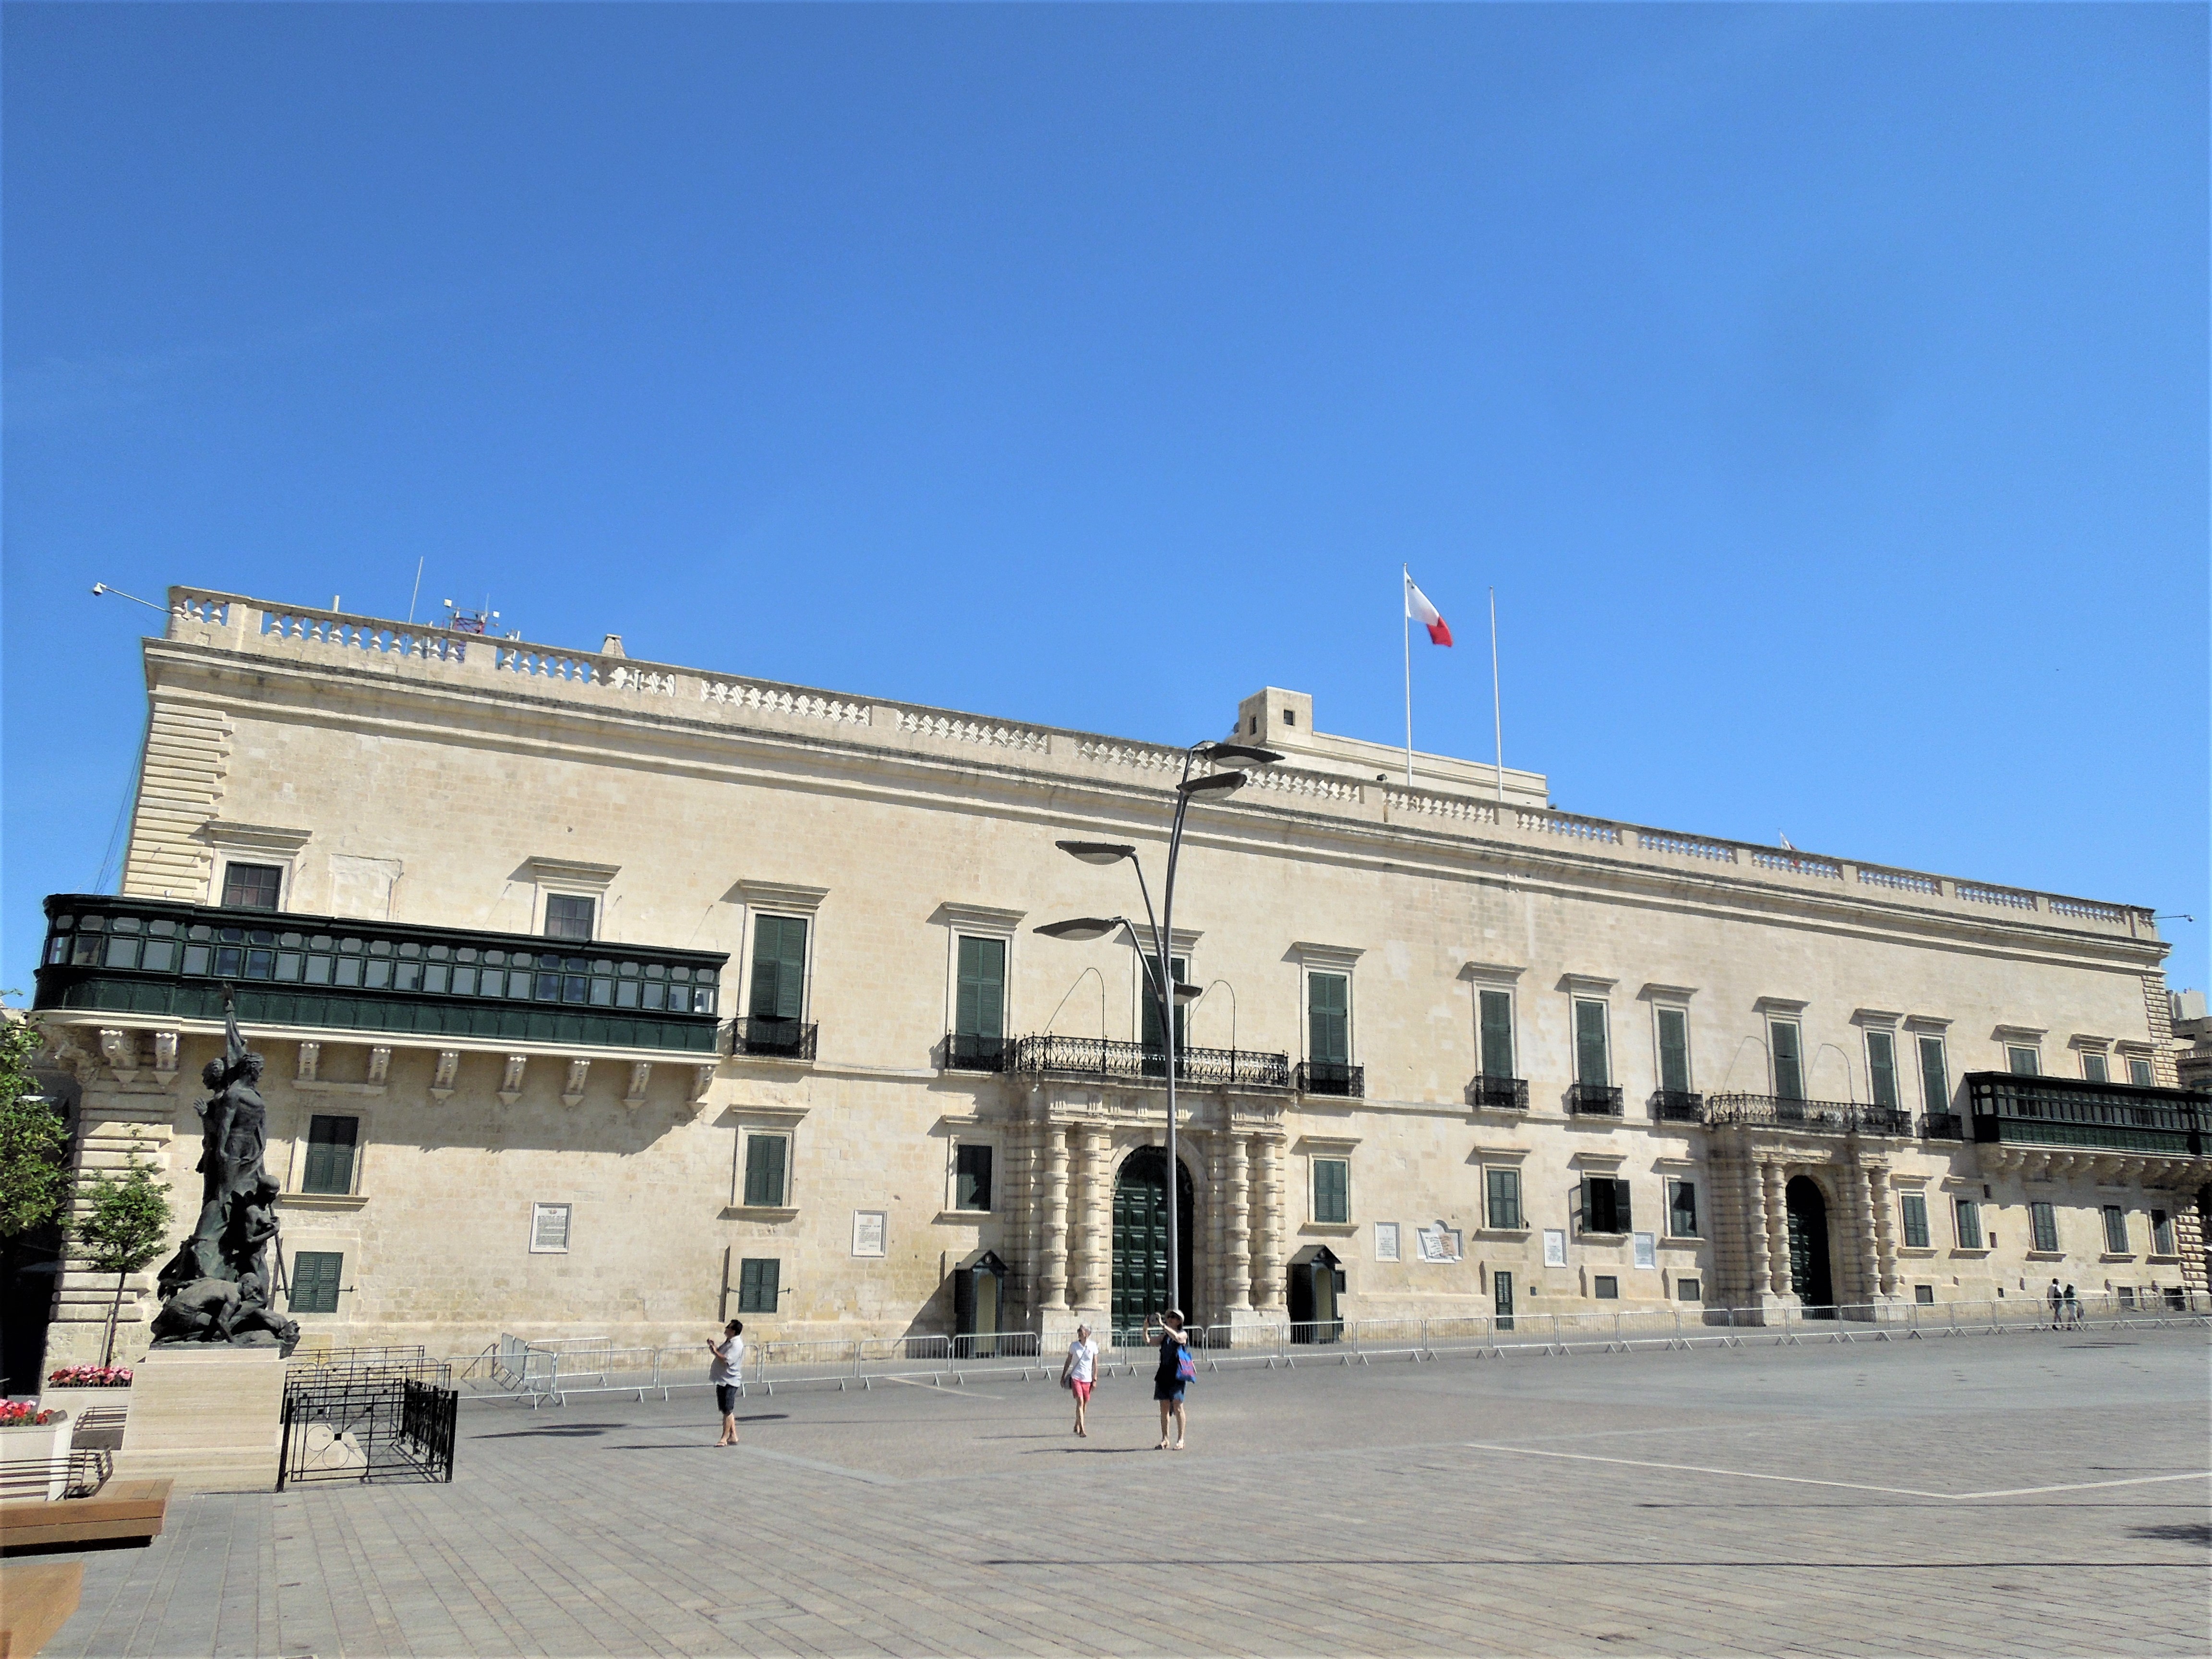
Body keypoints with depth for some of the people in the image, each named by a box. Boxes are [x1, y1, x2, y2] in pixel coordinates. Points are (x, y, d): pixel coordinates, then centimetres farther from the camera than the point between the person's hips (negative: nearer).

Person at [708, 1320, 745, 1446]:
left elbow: (726, 1360, -27)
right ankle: (733, 1436, 21)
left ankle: (724, 1438, 0)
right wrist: (714, 1348, 6)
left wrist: (715, 1352, -20)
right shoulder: (728, 1342, 14)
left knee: (728, 1411, -4)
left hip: (729, 1381, -10)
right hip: (722, 1380, 10)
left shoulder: (737, 1344, -18)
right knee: (727, 1410, 14)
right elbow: (720, 1354, 25)